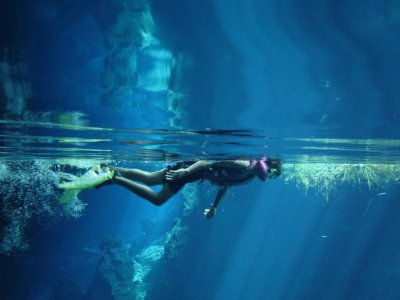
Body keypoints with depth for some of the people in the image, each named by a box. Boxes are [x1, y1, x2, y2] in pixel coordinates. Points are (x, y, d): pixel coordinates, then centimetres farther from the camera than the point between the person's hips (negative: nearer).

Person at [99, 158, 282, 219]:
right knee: (157, 199, -7)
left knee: (148, 179, 13)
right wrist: (186, 171, -35)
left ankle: (111, 169, 18)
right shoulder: (246, 165, -24)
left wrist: (214, 207, 25)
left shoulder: (250, 176, 6)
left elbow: (225, 183, 21)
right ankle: (116, 179, -4)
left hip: (195, 173, 8)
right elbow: (210, 161, -29)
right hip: (192, 165, -8)